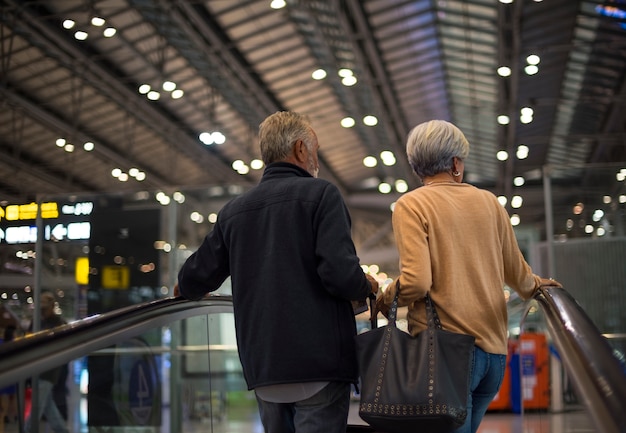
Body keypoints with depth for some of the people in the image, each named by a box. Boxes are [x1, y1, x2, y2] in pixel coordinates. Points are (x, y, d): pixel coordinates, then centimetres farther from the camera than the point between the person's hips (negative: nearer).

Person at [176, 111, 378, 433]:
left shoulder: (233, 211, 12)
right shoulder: (320, 194, -5)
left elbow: (194, 281, 16)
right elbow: (341, 275, -16)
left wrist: (185, 286, 39)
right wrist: (368, 286, 5)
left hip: (263, 370, 6)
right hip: (319, 362, -5)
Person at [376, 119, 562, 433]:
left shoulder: (411, 205, -4)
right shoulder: (489, 201, 9)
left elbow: (416, 282, -16)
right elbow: (516, 273, 18)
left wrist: (384, 300, 4)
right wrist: (535, 286, 40)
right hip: (494, 348, 5)